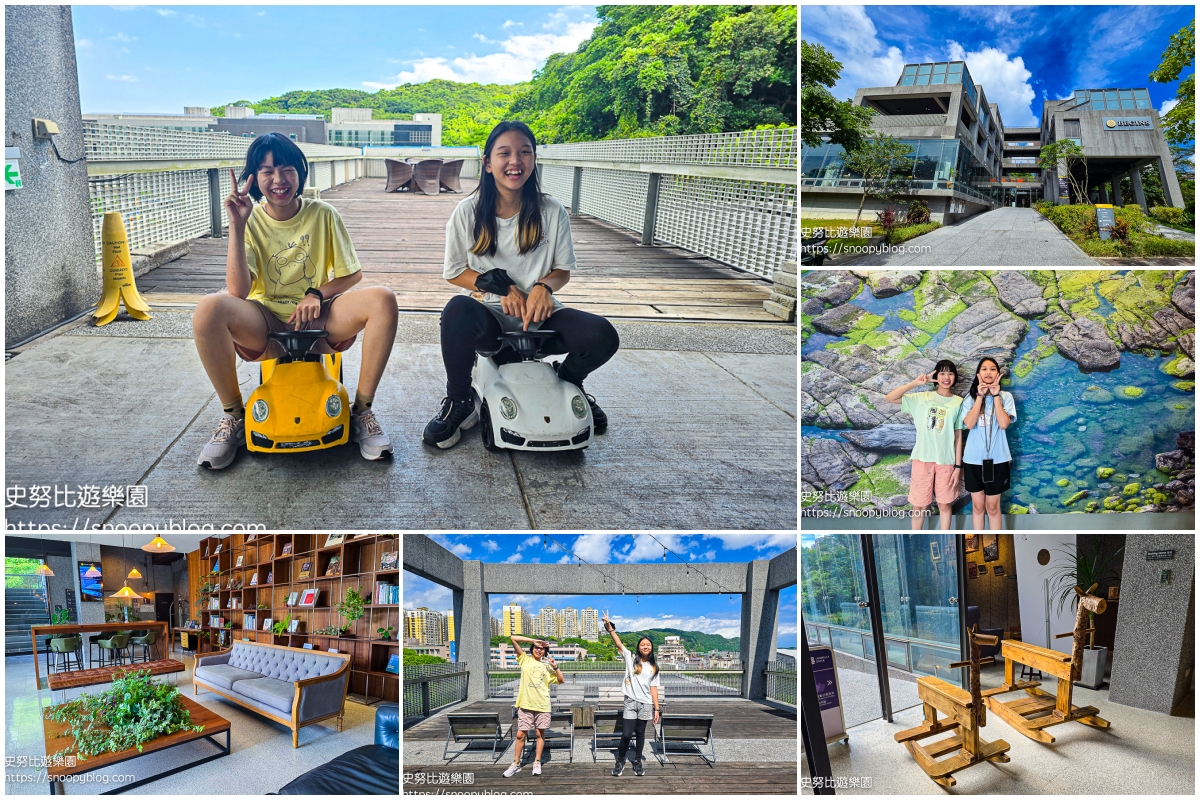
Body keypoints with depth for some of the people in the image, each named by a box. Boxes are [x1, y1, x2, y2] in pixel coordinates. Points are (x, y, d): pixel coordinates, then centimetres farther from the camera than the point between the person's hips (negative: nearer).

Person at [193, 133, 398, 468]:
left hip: (318, 318, 1)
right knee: (208, 309, -31)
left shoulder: (323, 214, 0)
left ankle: (362, 411, -14)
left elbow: (352, 273, 6)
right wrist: (237, 225, -18)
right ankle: (234, 416, -9)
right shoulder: (250, 220, -2)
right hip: (265, 323, 0)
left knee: (383, 299, -26)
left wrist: (317, 294, -13)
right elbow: (238, 291, -14)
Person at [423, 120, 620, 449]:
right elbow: (453, 272, 4)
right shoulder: (468, 212, -3)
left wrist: (544, 287, -17)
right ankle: (458, 402, -11)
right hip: (489, 318, -1)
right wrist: (499, 286, -13)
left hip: (538, 314, 2)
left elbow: (563, 270, 7)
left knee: (602, 335, -27)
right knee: (458, 310, -38)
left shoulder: (551, 211, -1)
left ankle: (567, 381, 12)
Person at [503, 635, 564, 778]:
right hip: (525, 704, -2)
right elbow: (514, 639, -2)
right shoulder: (525, 660, 7)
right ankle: (516, 763, 12)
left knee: (540, 733, 7)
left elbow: (562, 680, 10)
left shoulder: (546, 667, 12)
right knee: (520, 734, 0)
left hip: (542, 705, 2)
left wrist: (555, 667, -1)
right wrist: (534, 640, -2)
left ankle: (537, 763, 18)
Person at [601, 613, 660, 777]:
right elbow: (619, 643, -9)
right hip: (631, 702, -2)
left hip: (646, 704, 2)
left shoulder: (654, 666, 7)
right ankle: (620, 762, 15)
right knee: (626, 734, -4)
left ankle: (637, 762, 26)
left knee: (640, 733, 10)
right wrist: (609, 626, -19)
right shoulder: (631, 658, 1)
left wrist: (656, 708, 0)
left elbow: (653, 688, 5)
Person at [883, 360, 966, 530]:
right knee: (918, 505, 7)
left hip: (946, 460, 0)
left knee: (945, 504, 10)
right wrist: (915, 383, -17)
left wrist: (958, 466, 0)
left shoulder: (958, 402, 2)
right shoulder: (922, 398, 0)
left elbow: (958, 436, 3)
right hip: (923, 458, 0)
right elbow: (889, 398, -9)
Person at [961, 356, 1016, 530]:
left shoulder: (1006, 396, 0)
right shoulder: (971, 397, 2)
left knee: (992, 506, 6)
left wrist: (995, 395, -15)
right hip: (973, 459, 1)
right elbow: (969, 424, -14)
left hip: (997, 459, -1)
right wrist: (980, 396, -15)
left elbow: (1004, 424, -15)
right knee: (977, 505, 10)